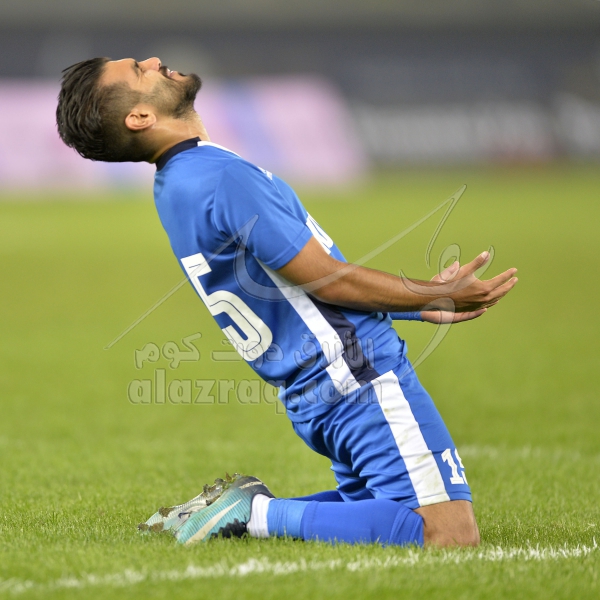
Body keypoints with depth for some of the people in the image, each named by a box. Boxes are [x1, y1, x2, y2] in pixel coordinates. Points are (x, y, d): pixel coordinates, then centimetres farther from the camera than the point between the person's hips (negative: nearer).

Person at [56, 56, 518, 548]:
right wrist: (438, 295, -2)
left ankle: (242, 508, 9)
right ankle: (259, 516, -12)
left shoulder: (177, 186, 12)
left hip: (312, 397, 10)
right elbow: (327, 280, -15)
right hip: (361, 379, -10)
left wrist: (422, 306, 18)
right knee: (451, 535, -13)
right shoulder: (219, 176, -19)